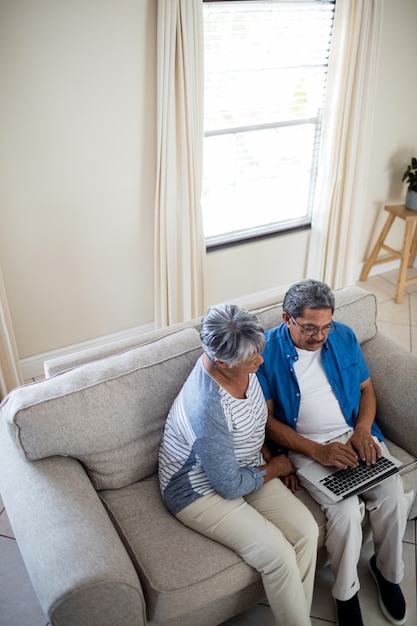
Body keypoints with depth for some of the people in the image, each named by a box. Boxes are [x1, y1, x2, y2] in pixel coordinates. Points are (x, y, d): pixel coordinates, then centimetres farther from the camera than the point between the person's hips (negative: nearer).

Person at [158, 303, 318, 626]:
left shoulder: (242, 366, -11)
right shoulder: (207, 408, -36)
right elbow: (230, 486, -24)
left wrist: (271, 455, 0)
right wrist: (274, 470, -9)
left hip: (245, 469, 7)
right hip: (202, 490, -7)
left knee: (306, 530, -10)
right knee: (278, 553, -19)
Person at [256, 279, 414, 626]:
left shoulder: (344, 336, -1)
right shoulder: (267, 351, -14)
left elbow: (366, 389, 9)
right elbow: (267, 419, -12)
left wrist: (363, 431, -9)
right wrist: (317, 451, -20)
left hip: (354, 434, 4)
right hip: (305, 447, -4)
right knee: (346, 509, -24)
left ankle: (388, 572, 14)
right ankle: (346, 594, 4)